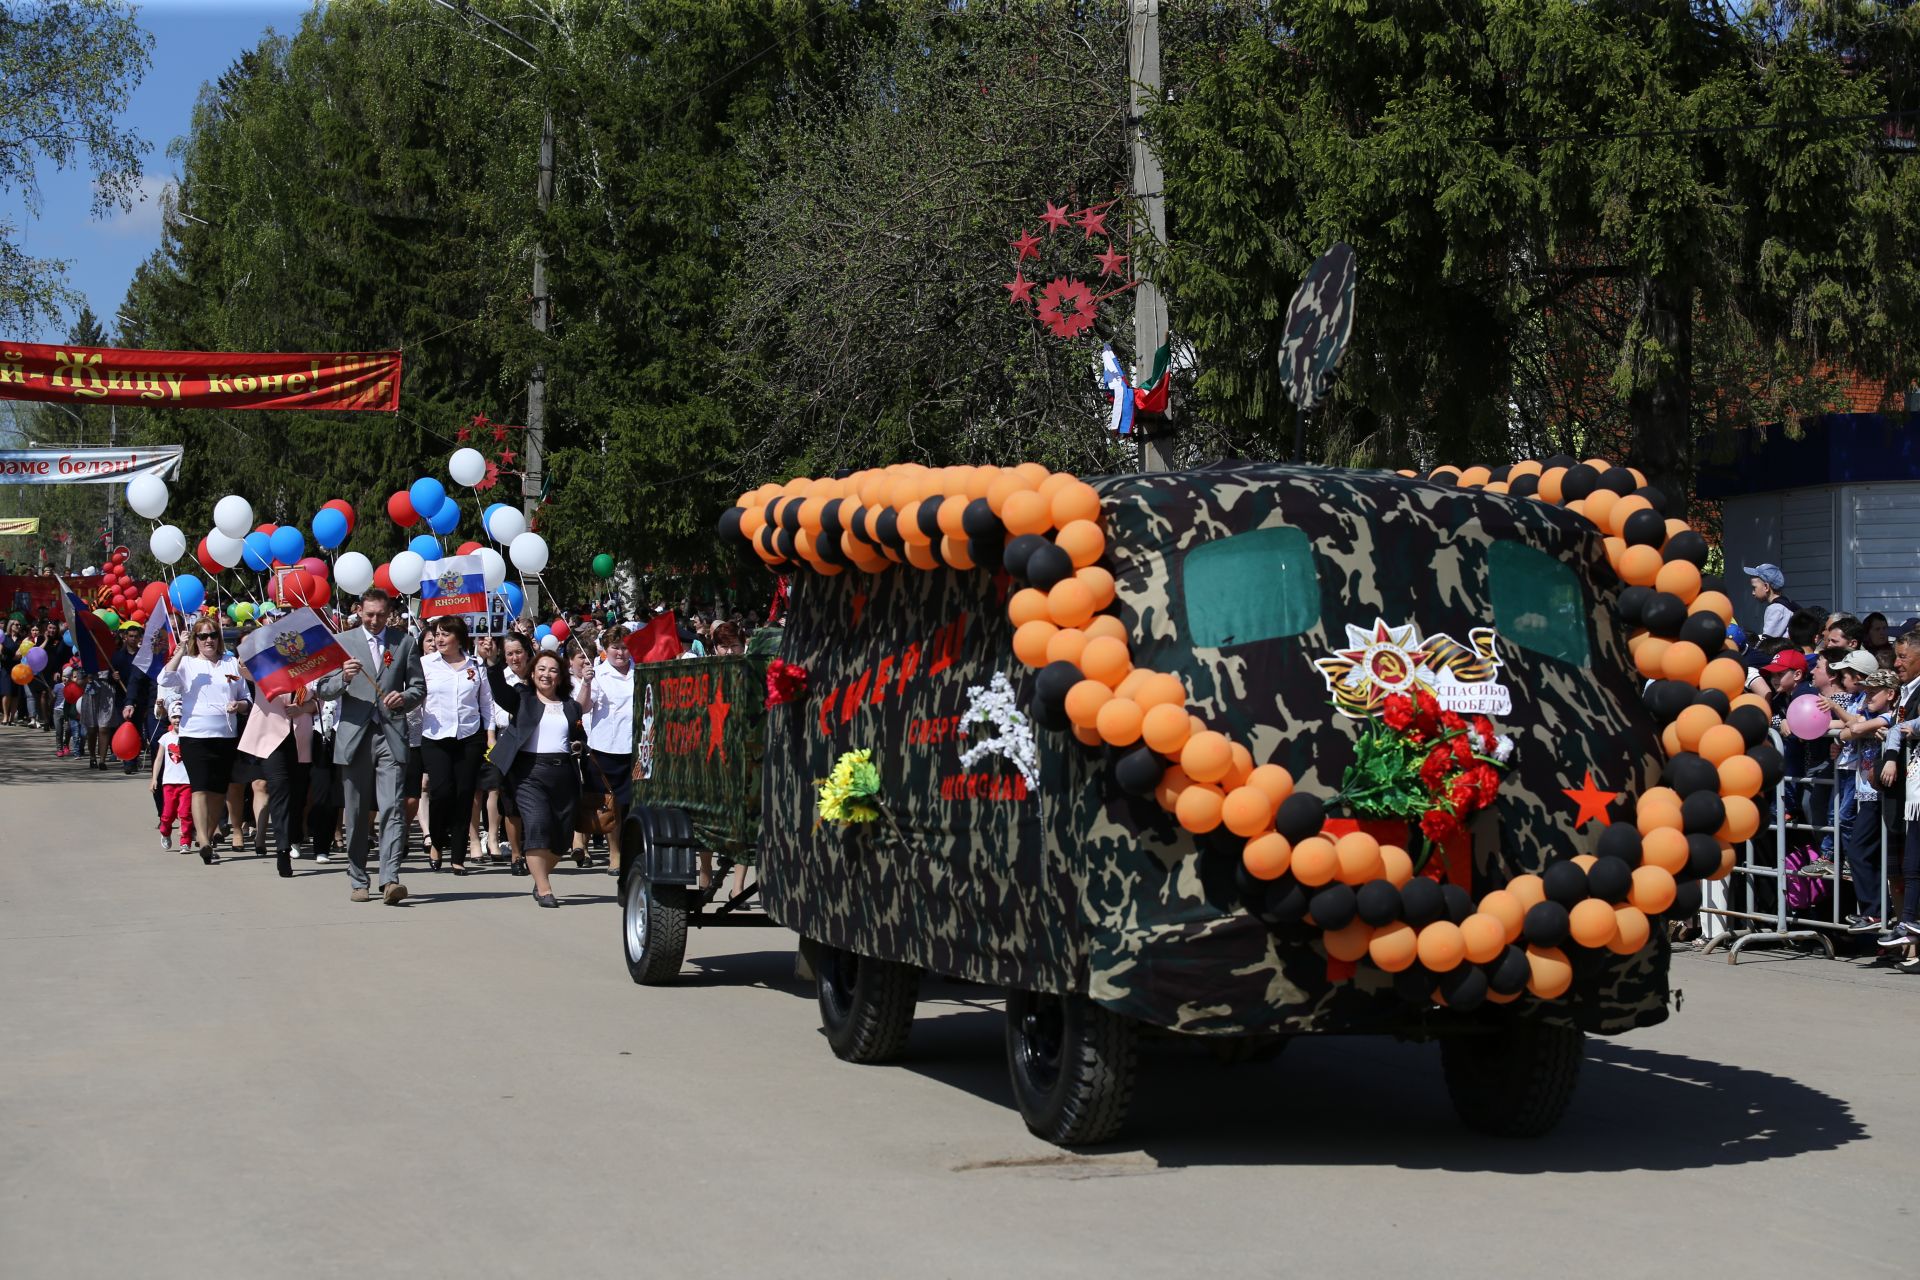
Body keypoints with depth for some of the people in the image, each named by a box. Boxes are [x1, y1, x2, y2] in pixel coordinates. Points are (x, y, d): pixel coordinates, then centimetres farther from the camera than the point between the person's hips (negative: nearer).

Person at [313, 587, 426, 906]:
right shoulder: (343, 641, 10)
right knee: (356, 815, 6)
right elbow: (323, 689, 5)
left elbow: (419, 687, 12)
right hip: (354, 735, 1)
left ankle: (390, 879, -20)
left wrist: (405, 697, -10)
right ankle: (358, 881, 17)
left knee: (393, 808, -13)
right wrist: (343, 678, -16)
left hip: (391, 735, -1)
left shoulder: (405, 642, 11)